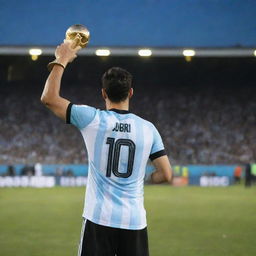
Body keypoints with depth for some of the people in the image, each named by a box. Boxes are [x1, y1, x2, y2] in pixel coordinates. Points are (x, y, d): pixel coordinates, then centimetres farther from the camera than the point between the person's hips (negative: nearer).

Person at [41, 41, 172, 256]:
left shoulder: (92, 120, -5)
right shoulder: (148, 128, 2)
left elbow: (49, 98, 0)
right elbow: (166, 175, 3)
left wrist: (61, 61, 10)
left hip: (99, 219, -2)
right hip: (134, 221, 2)